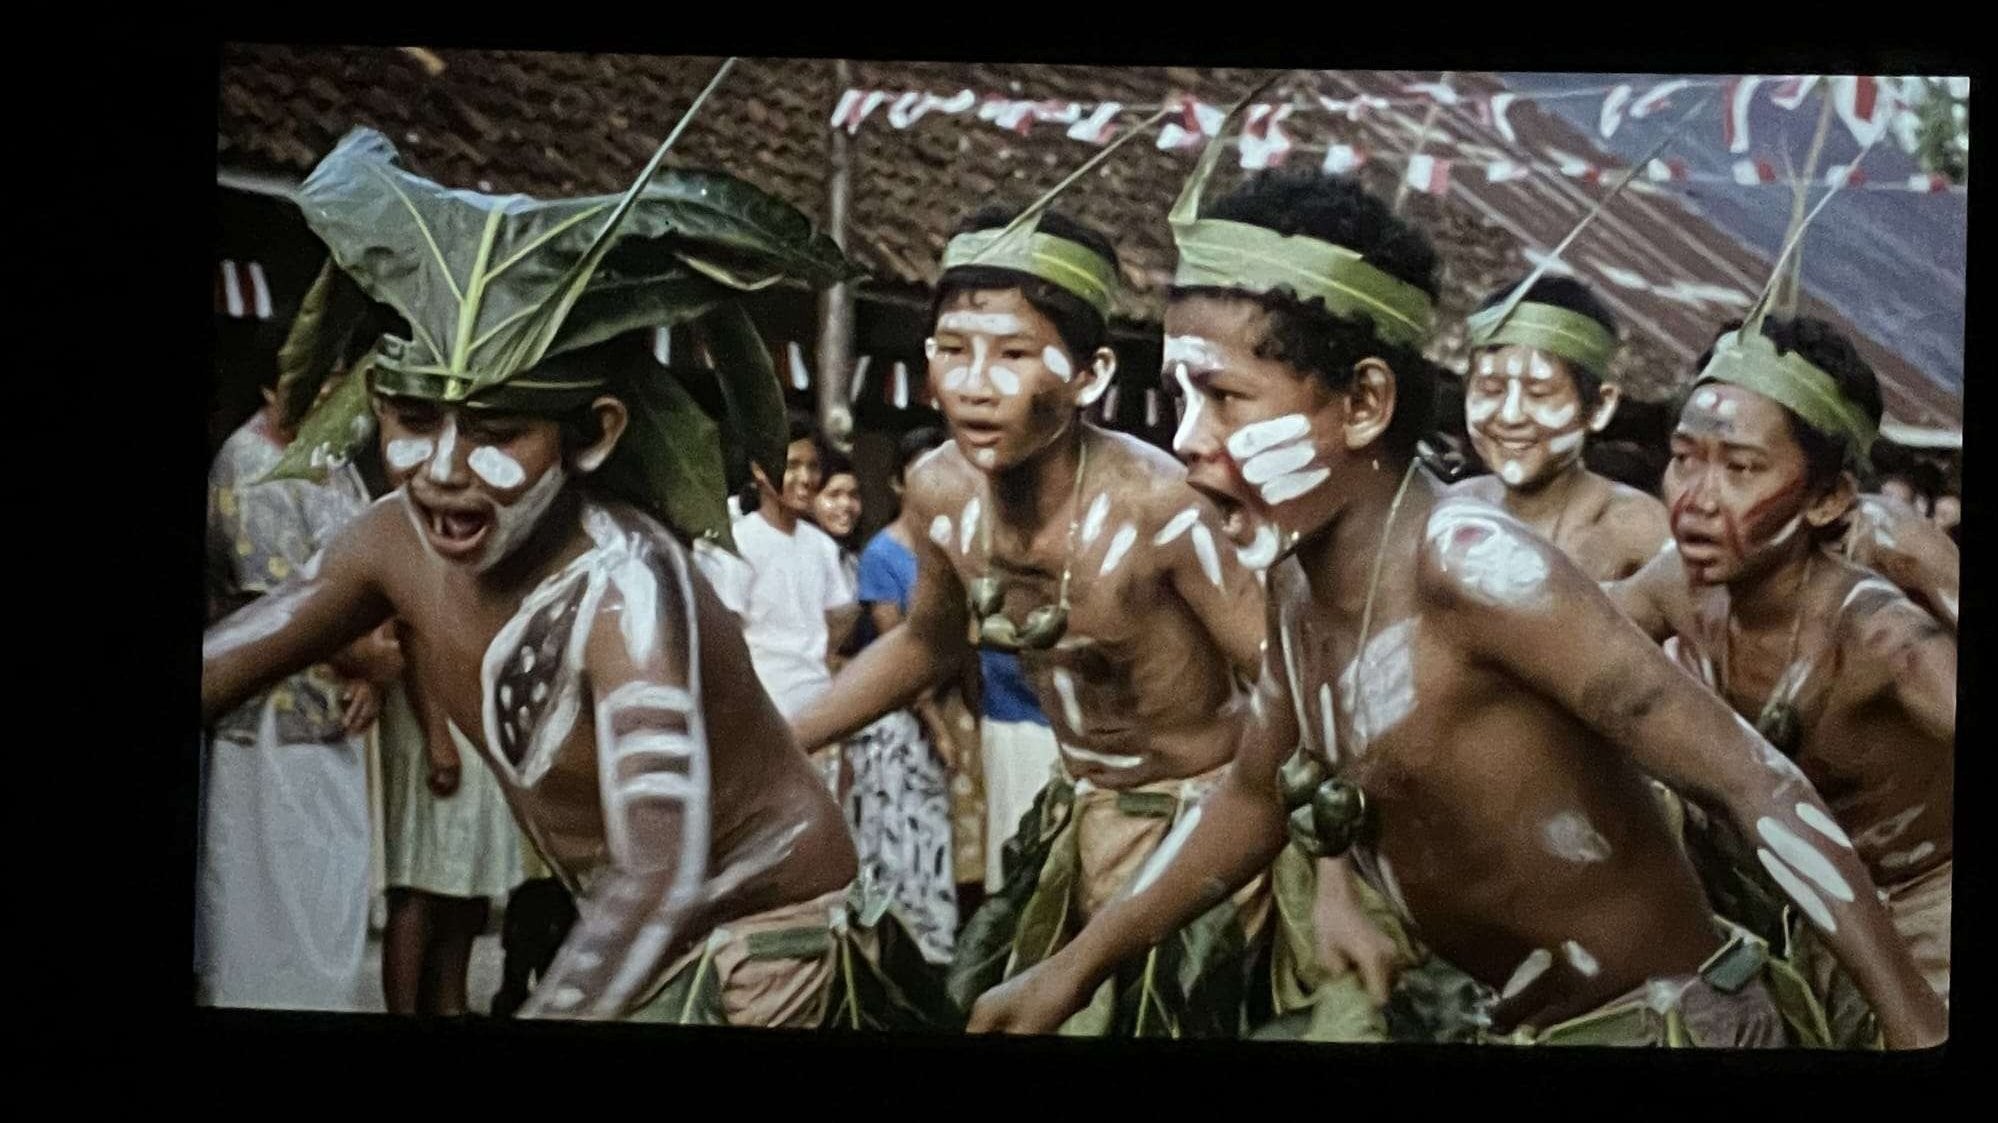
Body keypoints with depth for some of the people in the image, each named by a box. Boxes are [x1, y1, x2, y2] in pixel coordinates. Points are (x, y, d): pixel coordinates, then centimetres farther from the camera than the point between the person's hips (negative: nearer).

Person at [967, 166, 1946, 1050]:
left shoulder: (1468, 566, -24)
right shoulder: (1299, 584, -1)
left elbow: (1751, 779, -24)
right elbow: (1253, 796, 15)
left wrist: (1918, 1024, -26)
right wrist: (1073, 970, 18)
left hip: (1664, 1019, -7)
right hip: (1523, 1024, 7)